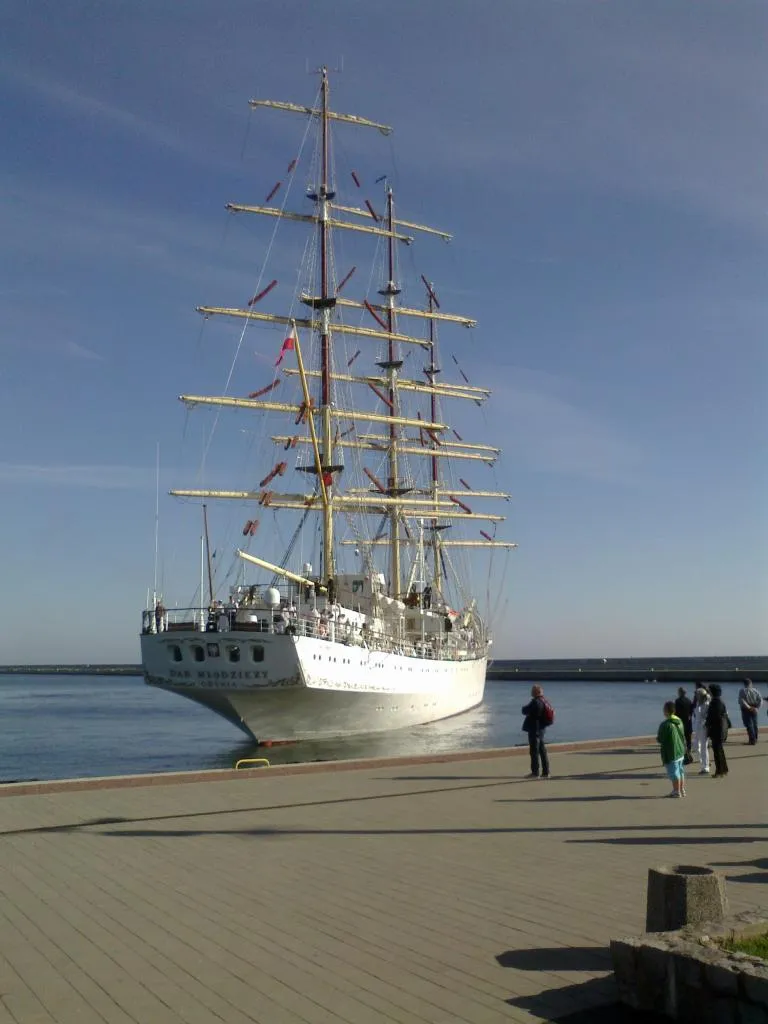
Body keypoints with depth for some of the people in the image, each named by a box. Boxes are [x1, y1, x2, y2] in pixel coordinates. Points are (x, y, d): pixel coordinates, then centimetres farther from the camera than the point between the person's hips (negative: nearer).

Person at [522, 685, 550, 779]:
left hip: (534, 729, -9)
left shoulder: (535, 702, -21)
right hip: (541, 729, 9)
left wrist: (526, 707, 3)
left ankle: (535, 772, 1)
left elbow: (525, 711, -18)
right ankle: (545, 772, 17)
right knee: (542, 751, 13)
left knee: (534, 751, -3)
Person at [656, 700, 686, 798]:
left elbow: (660, 740, -18)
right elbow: (683, 737, 11)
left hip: (671, 753, -8)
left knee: (674, 772, 4)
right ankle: (682, 790, 28)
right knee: (680, 771, 18)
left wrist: (657, 739, 3)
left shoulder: (665, 724, -21)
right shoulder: (680, 722, 3)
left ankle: (676, 791, 12)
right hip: (681, 751, 8)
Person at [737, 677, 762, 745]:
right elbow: (760, 700, -3)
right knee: (754, 724, 19)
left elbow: (741, 700, -21)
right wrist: (757, 708, -8)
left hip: (746, 709, -5)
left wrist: (748, 707, -19)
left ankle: (752, 740, -9)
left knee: (749, 725, -3)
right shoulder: (755, 691, 6)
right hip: (754, 710, 5)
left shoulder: (742, 691, -7)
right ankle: (755, 739, 29)